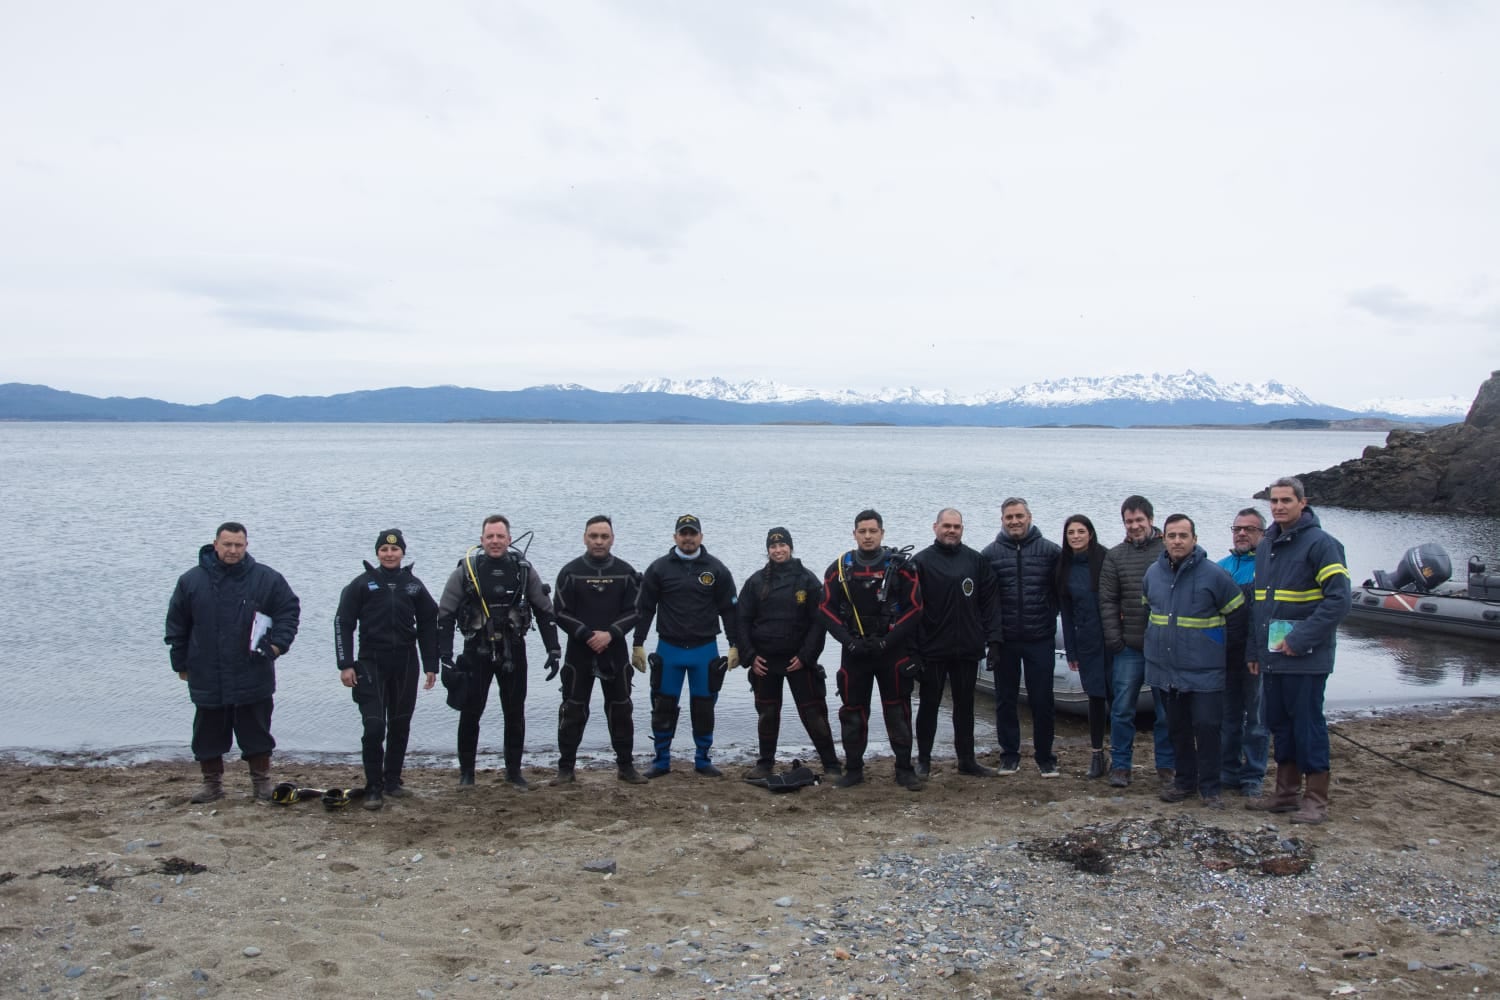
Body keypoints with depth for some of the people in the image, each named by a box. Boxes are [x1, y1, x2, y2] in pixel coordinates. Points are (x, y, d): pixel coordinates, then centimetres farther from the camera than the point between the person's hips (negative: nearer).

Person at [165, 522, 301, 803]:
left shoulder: (266, 578, -2)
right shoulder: (192, 580, 2)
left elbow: (290, 609, 5)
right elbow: (176, 625, 10)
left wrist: (278, 643, -7)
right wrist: (181, 662, 10)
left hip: (253, 678, -1)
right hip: (207, 677, 1)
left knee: (256, 732, 7)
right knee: (208, 734, 10)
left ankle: (261, 782, 20)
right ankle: (212, 783, 24)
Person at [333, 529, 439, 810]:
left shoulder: (414, 586, 8)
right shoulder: (362, 584, 1)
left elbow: (428, 626, 13)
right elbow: (342, 623, 1)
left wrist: (431, 666, 8)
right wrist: (345, 665, -6)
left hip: (405, 665, 3)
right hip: (371, 664, -3)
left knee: (400, 727, 10)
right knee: (374, 728, -9)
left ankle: (393, 780, 24)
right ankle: (373, 788, -2)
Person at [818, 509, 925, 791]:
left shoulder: (900, 566, -2)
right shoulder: (839, 568, 3)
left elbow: (914, 608, -4)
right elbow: (827, 610, 3)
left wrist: (888, 641, -11)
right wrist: (849, 641, -9)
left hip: (893, 651, -2)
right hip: (854, 652, 2)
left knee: (898, 711, 1)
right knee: (852, 712, 5)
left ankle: (905, 770, 11)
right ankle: (853, 770, 16)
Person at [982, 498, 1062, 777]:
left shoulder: (1050, 551, -1)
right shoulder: (990, 553, 1)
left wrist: (1049, 617, -1)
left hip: (1041, 638, -1)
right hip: (1004, 639, 1)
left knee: (1042, 700, 4)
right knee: (1005, 700, 9)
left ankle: (1045, 756, 17)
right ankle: (1010, 755, 21)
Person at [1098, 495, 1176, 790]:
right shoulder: (1115, 556, 6)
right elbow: (1107, 601, 5)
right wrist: (1113, 639, -3)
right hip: (1128, 647, 1)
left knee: (1166, 710, 7)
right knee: (1122, 709, 4)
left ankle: (1166, 767, 19)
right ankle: (1120, 766, 14)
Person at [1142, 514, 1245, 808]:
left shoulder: (1214, 574, -10)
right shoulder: (1153, 572, 5)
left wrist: (1221, 647, 4)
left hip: (1204, 671, -4)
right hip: (1164, 670, 5)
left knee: (1207, 728, -3)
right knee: (1177, 728, 13)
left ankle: (1209, 787, 10)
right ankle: (1184, 780, 27)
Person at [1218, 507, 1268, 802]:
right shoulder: (1222, 566, 13)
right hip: (1225, 655, 5)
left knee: (1257, 719, 3)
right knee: (1228, 718, 13)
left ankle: (1253, 778, 12)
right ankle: (1228, 773, 23)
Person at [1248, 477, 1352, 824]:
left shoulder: (1321, 543, -11)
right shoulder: (1266, 545, 13)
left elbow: (1340, 598, -18)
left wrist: (1300, 640, -19)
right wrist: (1255, 649, 15)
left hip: (1306, 657, -8)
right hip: (1273, 654, 8)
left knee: (1308, 723, -2)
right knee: (1279, 722, 13)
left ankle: (1316, 798, 8)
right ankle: (1286, 792, 24)